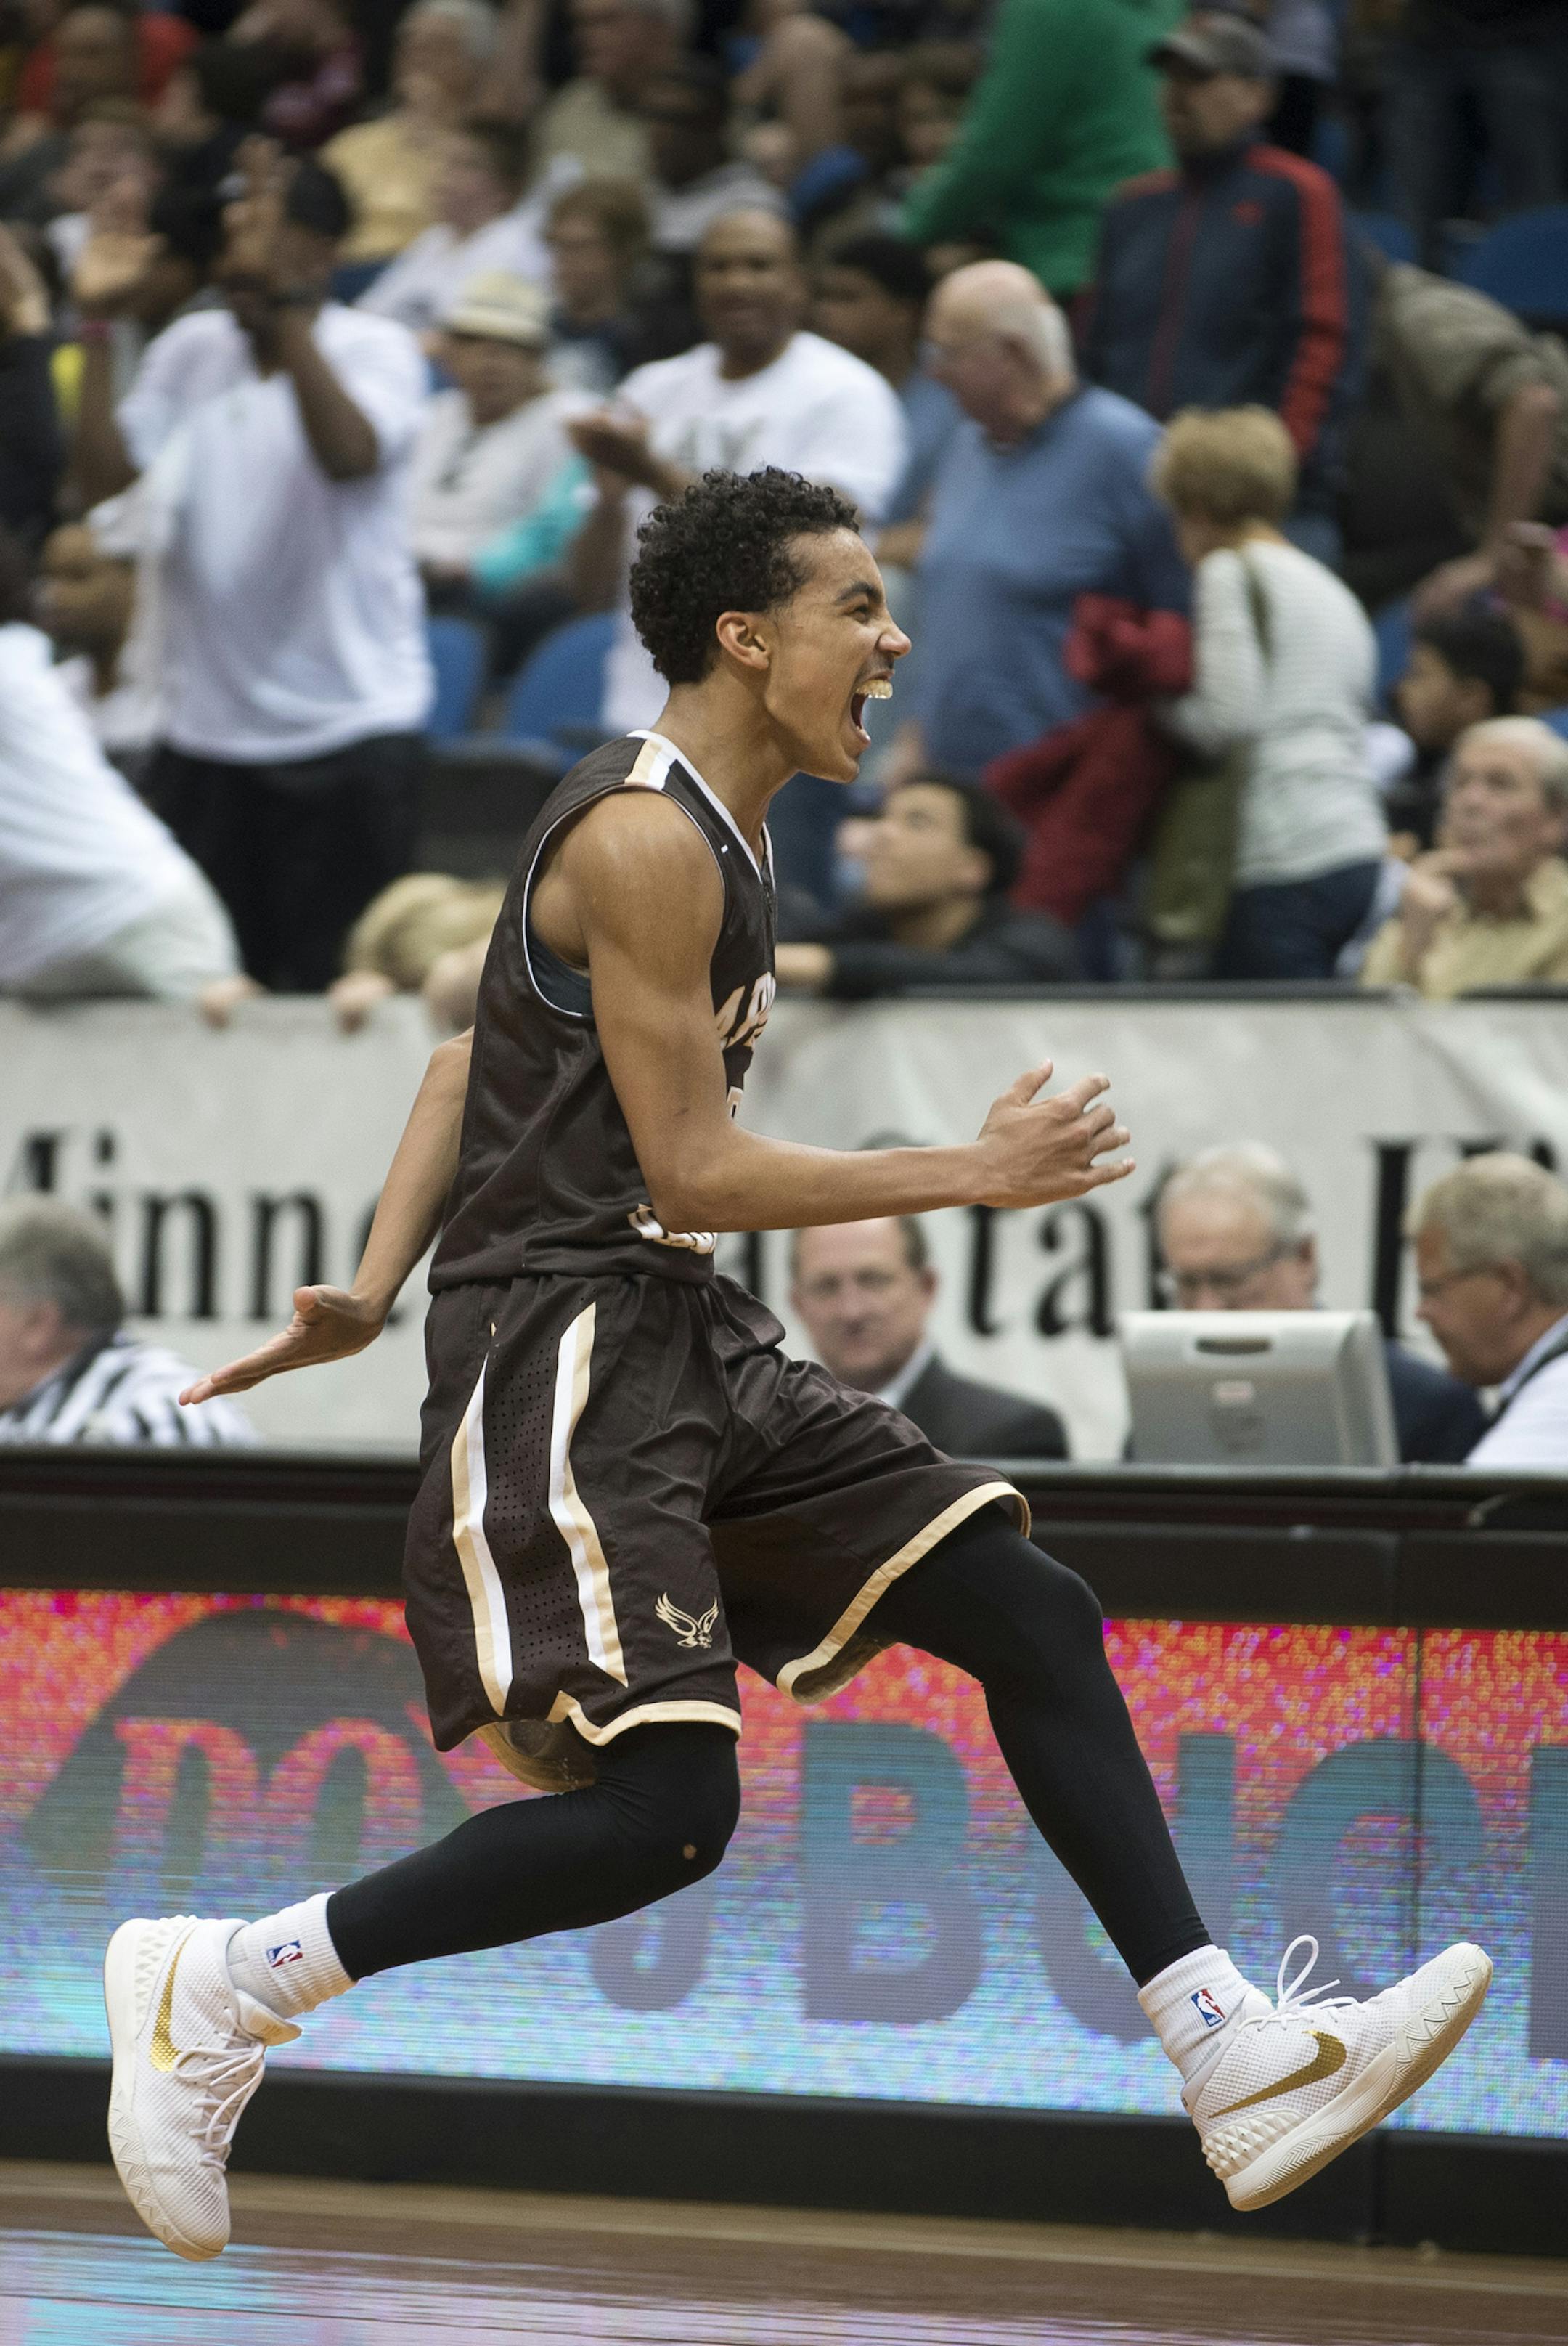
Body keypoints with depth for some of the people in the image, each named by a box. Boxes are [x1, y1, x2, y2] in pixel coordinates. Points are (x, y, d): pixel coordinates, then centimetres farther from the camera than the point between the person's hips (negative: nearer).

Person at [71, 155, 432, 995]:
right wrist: (98, 324, -6)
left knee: (329, 987, -3)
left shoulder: (377, 350, -5)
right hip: (206, 729, 4)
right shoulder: (191, 349, 9)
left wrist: (285, 302, -30)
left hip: (347, 728, -4)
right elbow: (103, 470, -1)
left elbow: (350, 454, -27)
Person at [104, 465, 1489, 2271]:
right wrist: (972, 1174, -12)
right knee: (663, 1805, -19)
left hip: (688, 1345, 10)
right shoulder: (647, 840, -16)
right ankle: (218, 1989, -7)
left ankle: (1237, 2063, 5)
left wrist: (377, 1288, 14)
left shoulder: (716, 831, 16)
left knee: (1032, 1617, 4)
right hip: (564, 1344, -10)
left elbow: (474, 1058, 20)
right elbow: (690, 1171, -18)